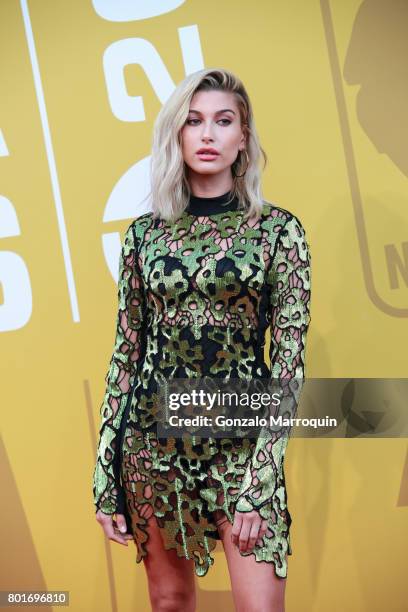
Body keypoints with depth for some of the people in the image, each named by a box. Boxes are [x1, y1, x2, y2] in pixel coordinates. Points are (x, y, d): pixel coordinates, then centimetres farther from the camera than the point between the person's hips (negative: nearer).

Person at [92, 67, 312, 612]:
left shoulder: (278, 229, -2)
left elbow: (290, 357, -6)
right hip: (153, 440, 2)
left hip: (242, 439, -2)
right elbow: (126, 349, 7)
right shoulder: (144, 233, 5)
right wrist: (104, 476, 4)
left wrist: (262, 478, -13)